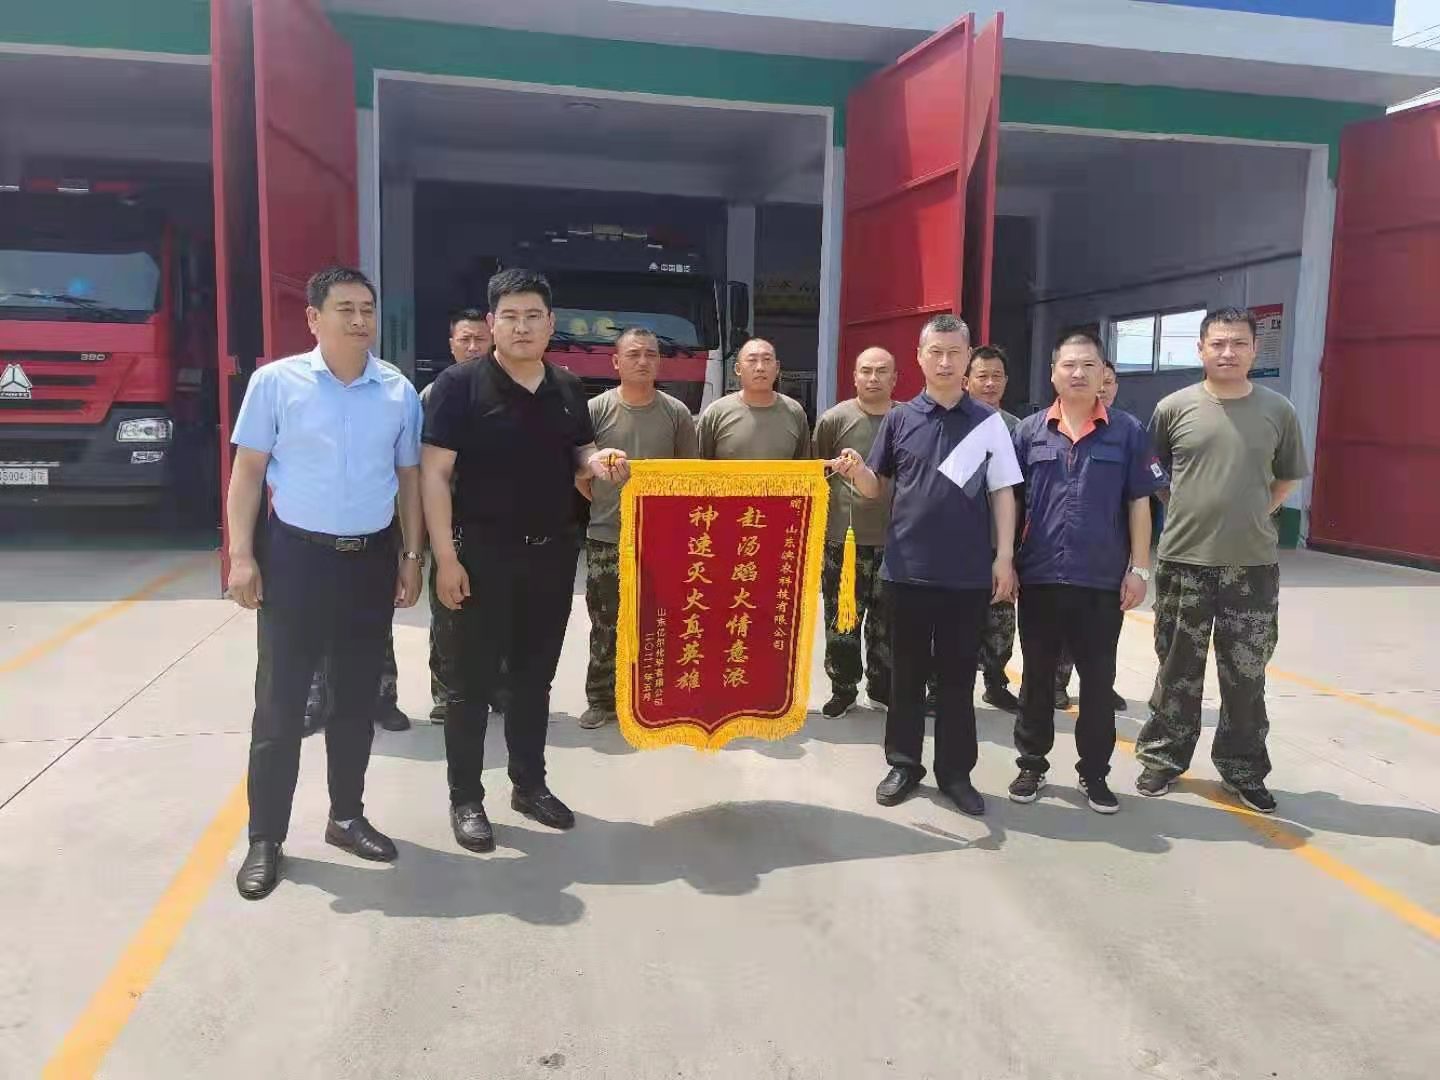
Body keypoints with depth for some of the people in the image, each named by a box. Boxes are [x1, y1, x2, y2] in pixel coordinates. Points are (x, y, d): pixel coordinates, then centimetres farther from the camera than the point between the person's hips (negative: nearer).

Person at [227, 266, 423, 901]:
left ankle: (347, 816, 28)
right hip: (296, 556, -3)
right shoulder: (276, 382, -5)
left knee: (357, 698, 13)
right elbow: (247, 471, -3)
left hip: (372, 559, 3)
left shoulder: (399, 391, 3)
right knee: (280, 700, 2)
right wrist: (241, 555, -9)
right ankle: (265, 837, 14)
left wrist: (412, 555, 5)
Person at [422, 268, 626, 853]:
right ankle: (466, 798, 18)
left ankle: (530, 784, 30)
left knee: (535, 676, 15)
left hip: (554, 552, 5)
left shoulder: (568, 388, 7)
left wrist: (599, 464, -7)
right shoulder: (460, 384, -9)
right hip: (485, 553, -5)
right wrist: (446, 556, -16)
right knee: (474, 678, 4)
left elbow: (579, 456, 19)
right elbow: (434, 474, -11)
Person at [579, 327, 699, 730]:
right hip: (606, 536, -1)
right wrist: (600, 499, 2)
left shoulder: (676, 412, 2)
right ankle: (601, 700, 18)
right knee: (605, 625, 6)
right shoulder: (596, 409, -1)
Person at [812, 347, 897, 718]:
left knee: (888, 622, 12)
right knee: (842, 621, 3)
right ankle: (843, 689, 18)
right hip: (844, 538, -2)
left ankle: (882, 688, 27)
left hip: (896, 540, 2)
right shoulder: (835, 419, -1)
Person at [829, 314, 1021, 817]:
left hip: (968, 572, 0)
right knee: (907, 672, 10)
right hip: (908, 568, 1)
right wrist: (855, 470, -14)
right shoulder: (899, 419, 4)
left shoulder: (989, 422, 3)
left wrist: (1004, 556, -3)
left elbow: (1003, 493, 4)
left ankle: (955, 771, 20)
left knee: (958, 675, 9)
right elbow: (874, 489, 9)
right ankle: (903, 764, 22)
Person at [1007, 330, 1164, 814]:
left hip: (1103, 579, 0)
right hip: (1039, 576, 1)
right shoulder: (1029, 431, 3)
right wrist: (1004, 560, 1)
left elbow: (1139, 504, 3)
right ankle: (1031, 765, 24)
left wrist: (1139, 568, -1)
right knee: (1037, 677, 11)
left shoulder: (1127, 432, 2)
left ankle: (1094, 772, 22)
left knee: (1098, 681, 9)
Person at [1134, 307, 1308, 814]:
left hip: (1253, 565, 1)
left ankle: (1243, 768, 26)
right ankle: (1163, 756, 25)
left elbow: (1287, 477, 14)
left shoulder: (1277, 411, 1)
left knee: (1246, 675, 10)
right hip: (1184, 562, -1)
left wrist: (1255, 514, 5)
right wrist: (1185, 507, 5)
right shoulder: (1174, 408, -3)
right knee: (1178, 670, 10)